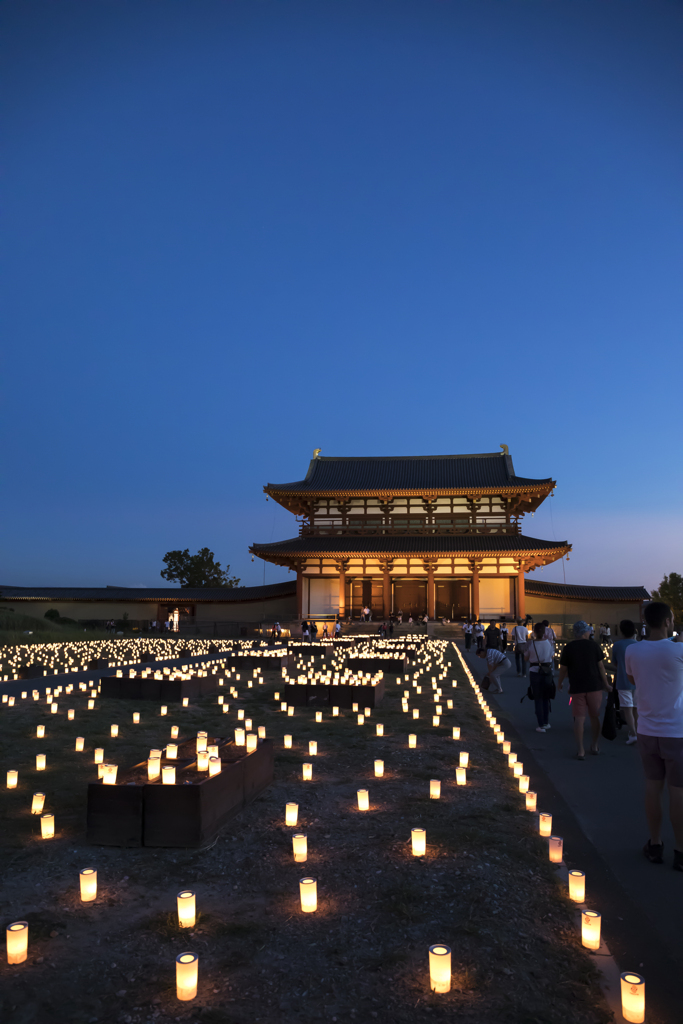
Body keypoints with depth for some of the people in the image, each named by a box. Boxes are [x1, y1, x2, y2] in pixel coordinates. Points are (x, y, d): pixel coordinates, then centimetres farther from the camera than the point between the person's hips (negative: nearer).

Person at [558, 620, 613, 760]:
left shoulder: (568, 647, -2)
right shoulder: (594, 646, -2)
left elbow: (563, 669, 1)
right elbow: (601, 667, -1)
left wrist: (560, 682, 18)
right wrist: (606, 684, 9)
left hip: (577, 687, 0)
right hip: (595, 686, 1)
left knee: (579, 718, 2)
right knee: (595, 717, 14)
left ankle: (580, 750, 2)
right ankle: (594, 746, 25)